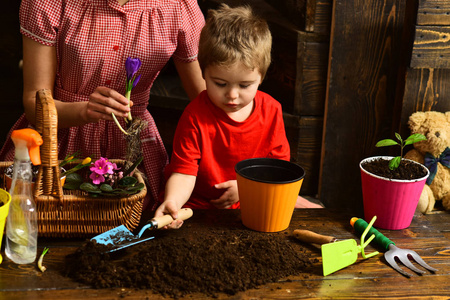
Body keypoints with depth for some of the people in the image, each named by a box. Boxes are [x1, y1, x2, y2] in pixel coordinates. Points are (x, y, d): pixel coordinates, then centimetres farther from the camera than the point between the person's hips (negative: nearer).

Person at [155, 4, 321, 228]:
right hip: (203, 205, -4)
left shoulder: (271, 110, -4)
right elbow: (183, 171, -19)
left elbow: (279, 162, 5)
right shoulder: (195, 117, -17)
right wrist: (172, 201, -41)